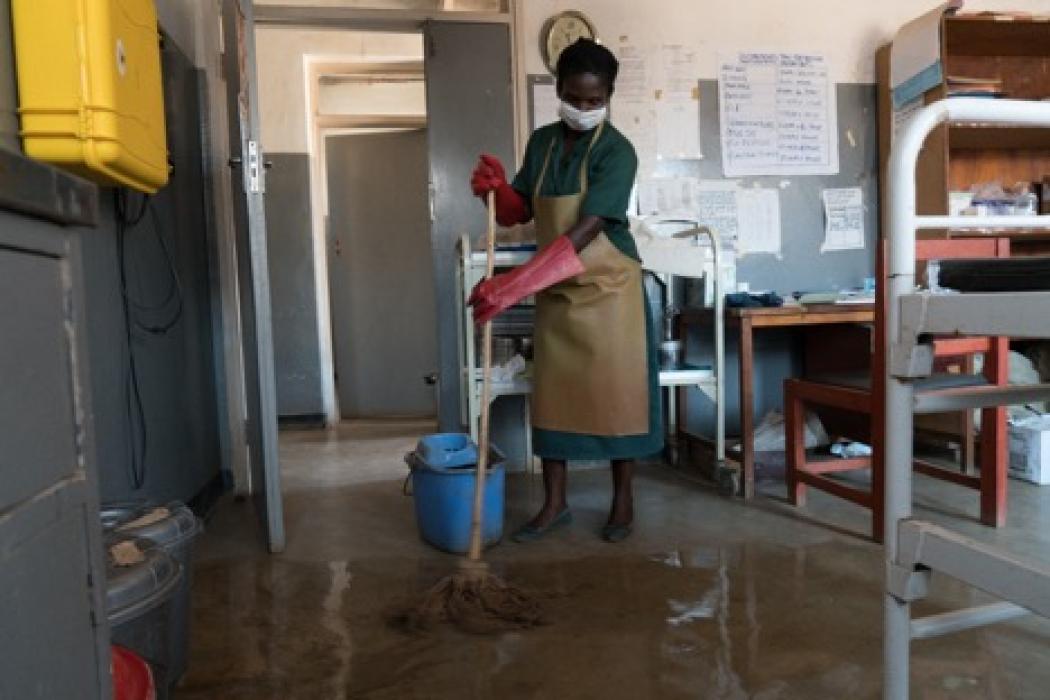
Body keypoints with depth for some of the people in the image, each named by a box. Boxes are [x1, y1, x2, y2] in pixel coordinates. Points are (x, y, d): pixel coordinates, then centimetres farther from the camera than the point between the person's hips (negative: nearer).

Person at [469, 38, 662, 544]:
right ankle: (554, 503, 17)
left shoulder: (617, 151, -16)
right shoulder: (541, 142, 4)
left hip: (607, 288, -5)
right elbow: (520, 212, 12)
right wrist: (496, 188, -12)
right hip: (555, 291, 5)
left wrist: (511, 287, -32)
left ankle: (623, 500, 17)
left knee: (616, 390, 1)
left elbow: (582, 234, -26)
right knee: (552, 392, 6)